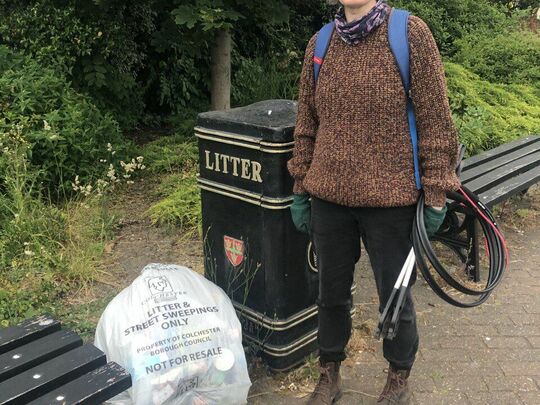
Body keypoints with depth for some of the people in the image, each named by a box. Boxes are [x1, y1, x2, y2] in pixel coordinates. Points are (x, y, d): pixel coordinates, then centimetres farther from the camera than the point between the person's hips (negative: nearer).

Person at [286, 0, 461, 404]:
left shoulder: (411, 33, -6)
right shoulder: (319, 44, 6)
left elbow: (436, 121, -6)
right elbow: (307, 125, 11)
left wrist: (436, 195, -7)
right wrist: (300, 189, 12)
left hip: (390, 200, -3)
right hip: (329, 199, 4)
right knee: (332, 293, 17)